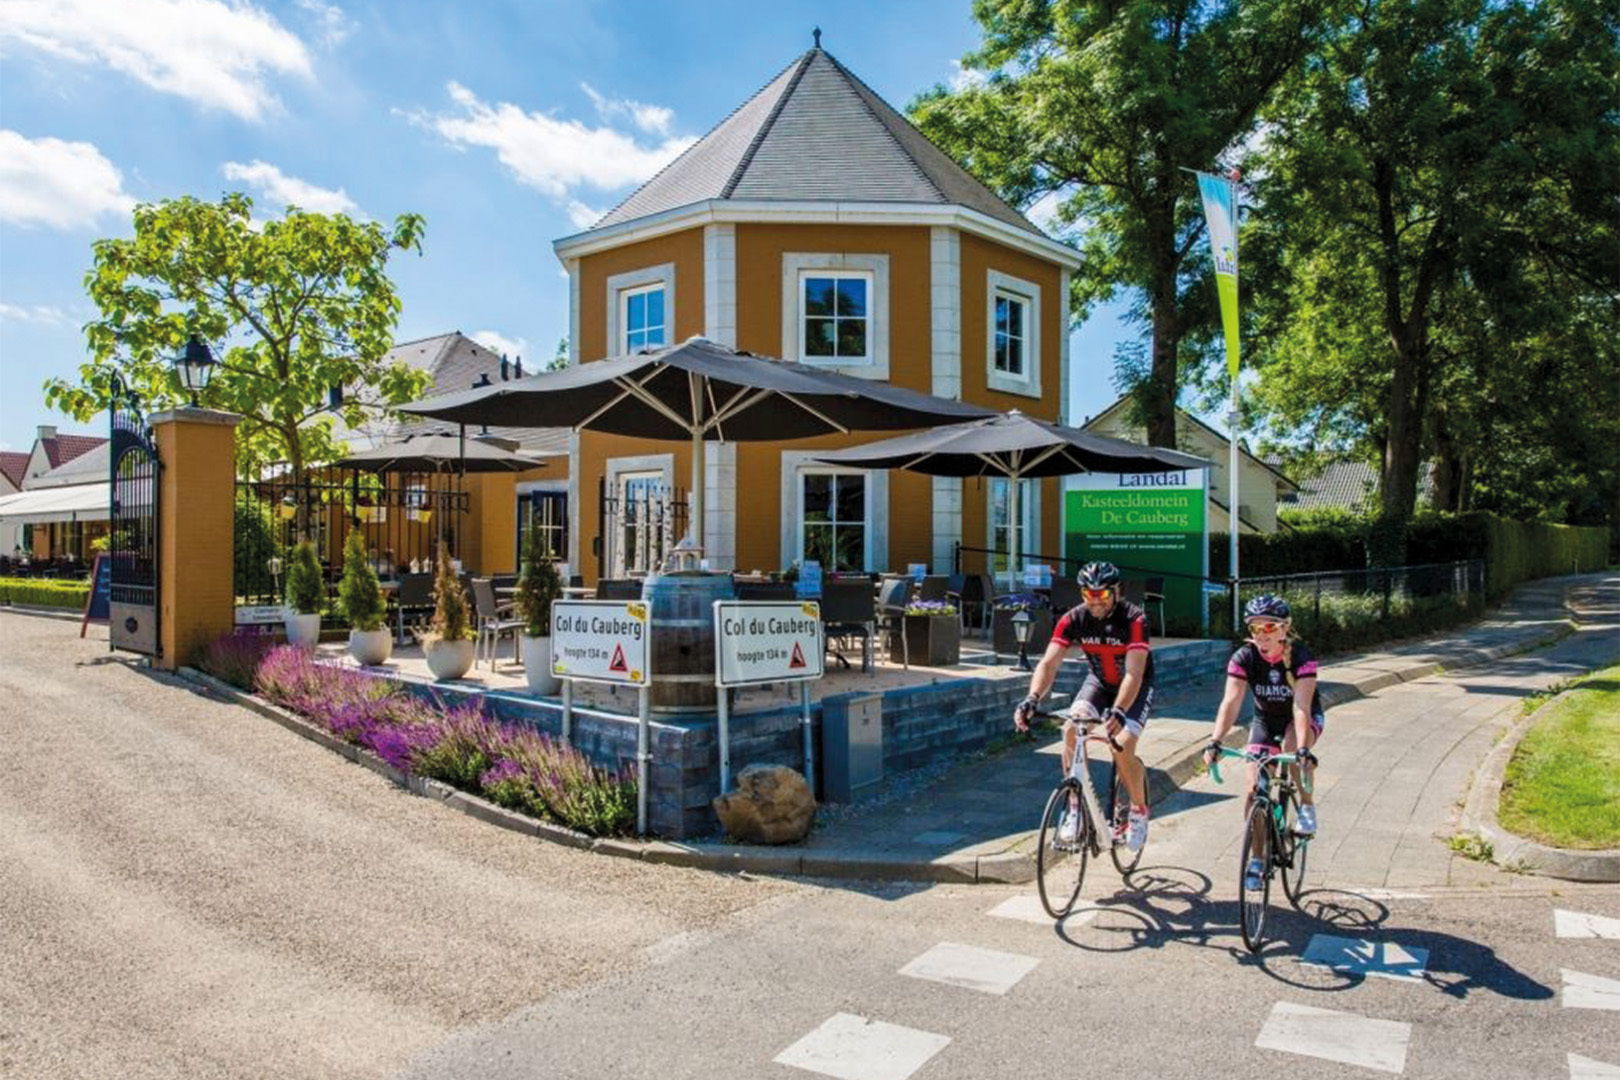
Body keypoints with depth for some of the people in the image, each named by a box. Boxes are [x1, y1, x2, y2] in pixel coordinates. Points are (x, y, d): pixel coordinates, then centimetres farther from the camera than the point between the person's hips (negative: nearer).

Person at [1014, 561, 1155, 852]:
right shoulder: (1074, 619, -20)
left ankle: (1139, 811, 7)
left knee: (1122, 748, -21)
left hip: (1136, 687, -3)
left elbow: (1133, 674, -38)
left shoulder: (1134, 619, -29)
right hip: (1099, 682, 3)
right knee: (1071, 729, -22)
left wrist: (1118, 711, -55)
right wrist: (1032, 699, -45)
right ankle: (1075, 807, -7)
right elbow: (1049, 663, -27)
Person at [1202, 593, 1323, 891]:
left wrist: (1303, 749, -50)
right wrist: (1215, 742, -44)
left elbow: (1301, 707, -37)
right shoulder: (1244, 657, -21)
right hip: (1265, 720, 2)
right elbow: (1230, 702, -30)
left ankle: (1307, 807, -11)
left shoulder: (1301, 657, -27)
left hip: (1304, 719, -2)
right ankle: (1258, 859, 6)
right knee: (1254, 790, -8)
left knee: (1290, 747, -36)